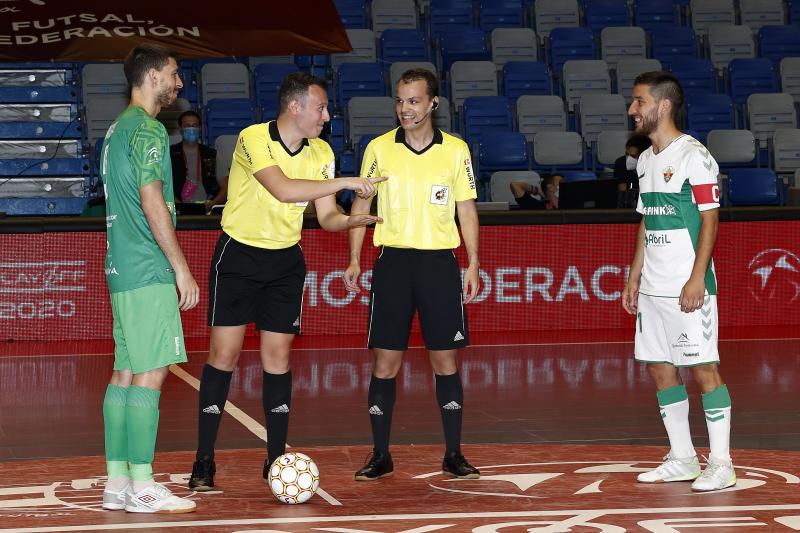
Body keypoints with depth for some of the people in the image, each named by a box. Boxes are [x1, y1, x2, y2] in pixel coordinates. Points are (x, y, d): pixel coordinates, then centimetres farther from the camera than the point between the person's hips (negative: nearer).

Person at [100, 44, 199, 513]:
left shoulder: (117, 129, 19)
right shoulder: (147, 128, -11)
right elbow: (152, 203, -18)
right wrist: (182, 268, -14)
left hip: (122, 270, 10)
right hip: (148, 272, -10)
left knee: (126, 372, 9)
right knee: (151, 372, -9)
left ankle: (117, 482, 11)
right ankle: (142, 487, -9)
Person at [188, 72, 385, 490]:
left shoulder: (320, 153, 0)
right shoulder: (253, 139, -19)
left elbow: (326, 216, 0)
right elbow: (284, 189, -33)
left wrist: (349, 220, -22)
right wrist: (346, 182, -30)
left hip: (286, 260, 4)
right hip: (238, 256, -4)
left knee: (277, 358, 3)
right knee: (224, 354, -4)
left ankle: (276, 458, 10)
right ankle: (204, 460, 3)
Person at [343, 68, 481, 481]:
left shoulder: (456, 150, 3)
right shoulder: (379, 149, 3)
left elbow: (467, 209, 8)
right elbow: (361, 203, 10)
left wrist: (473, 264, 2)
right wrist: (354, 260, 3)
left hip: (440, 262, 0)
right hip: (393, 261, 0)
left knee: (445, 361, 2)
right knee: (385, 361, 0)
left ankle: (453, 454, 10)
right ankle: (380, 455, 8)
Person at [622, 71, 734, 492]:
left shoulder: (694, 156, -10)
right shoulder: (645, 160, 14)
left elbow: (710, 220, -13)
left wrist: (697, 278, -19)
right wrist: (634, 276, 16)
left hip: (687, 286, -8)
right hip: (653, 286, 8)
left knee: (703, 368, -6)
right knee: (660, 369, 9)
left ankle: (721, 464, -2)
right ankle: (682, 459, 18)